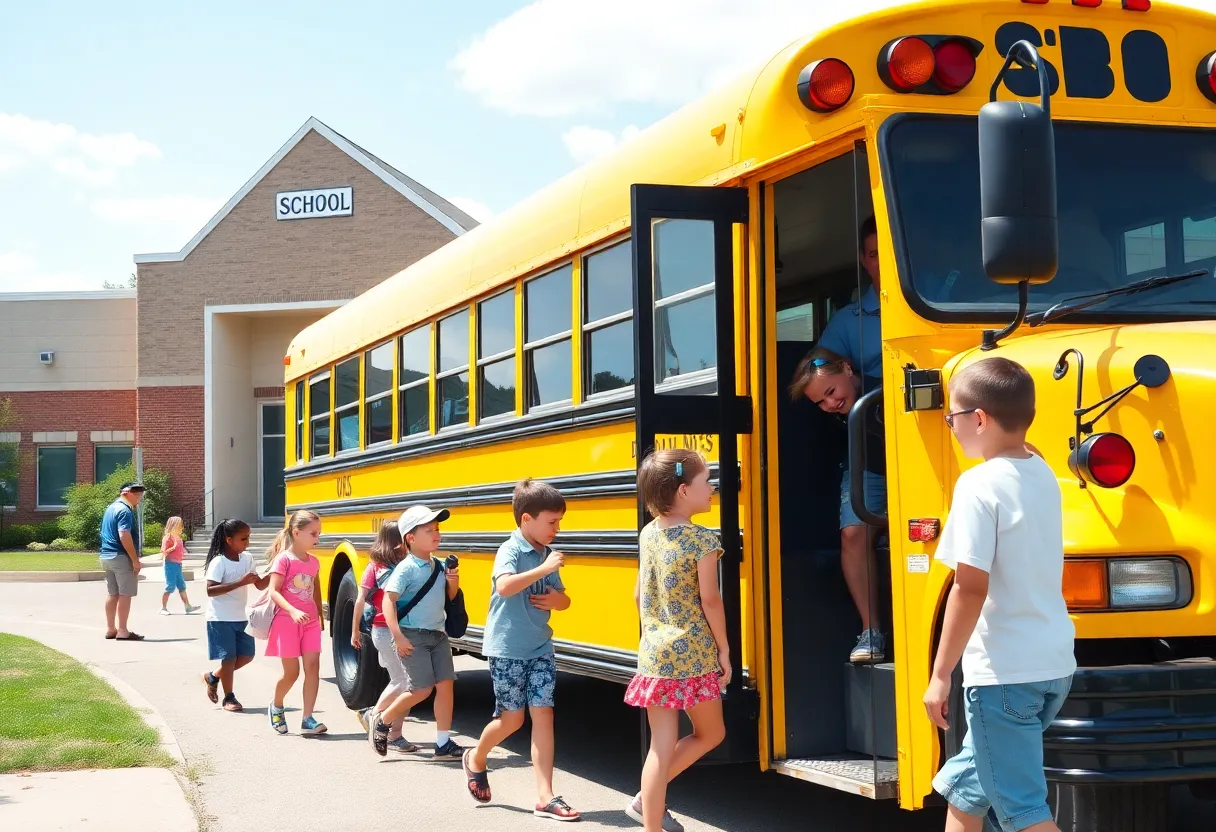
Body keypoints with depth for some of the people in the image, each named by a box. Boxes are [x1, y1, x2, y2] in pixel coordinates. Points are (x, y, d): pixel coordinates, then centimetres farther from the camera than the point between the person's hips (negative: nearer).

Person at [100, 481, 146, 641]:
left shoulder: (111, 508, 17)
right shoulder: (124, 510, -14)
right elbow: (124, 536, -22)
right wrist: (135, 560, -20)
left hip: (106, 556, 10)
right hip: (121, 557, -10)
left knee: (112, 594, 12)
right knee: (125, 594, -7)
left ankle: (110, 629, 16)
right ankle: (122, 631, -8)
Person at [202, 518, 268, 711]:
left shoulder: (247, 559, 4)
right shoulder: (219, 562, -17)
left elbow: (260, 585, 8)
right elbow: (210, 590, -26)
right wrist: (240, 582, -31)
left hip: (241, 618, 7)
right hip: (221, 619, -7)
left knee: (247, 655, 8)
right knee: (229, 657, -4)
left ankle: (213, 677, 27)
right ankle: (229, 697, 11)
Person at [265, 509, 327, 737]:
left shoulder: (313, 562, 9)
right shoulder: (283, 559, -10)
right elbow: (274, 591, -17)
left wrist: (320, 616, 22)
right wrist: (293, 611, -30)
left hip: (310, 622, 5)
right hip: (287, 621, -5)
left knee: (313, 667, -5)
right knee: (291, 672, 0)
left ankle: (307, 719, -4)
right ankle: (276, 707, 28)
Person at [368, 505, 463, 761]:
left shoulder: (439, 566, 8)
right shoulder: (406, 568, -13)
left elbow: (449, 597, 21)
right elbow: (389, 600, -18)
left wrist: (453, 583, -2)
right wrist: (398, 636, -24)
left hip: (438, 634, 7)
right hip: (413, 636, -7)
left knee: (445, 684, 1)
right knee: (422, 689, -7)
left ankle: (443, 743, 7)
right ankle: (382, 722, 16)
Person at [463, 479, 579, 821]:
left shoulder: (545, 555, 7)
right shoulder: (510, 550, -13)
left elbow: (564, 599, 18)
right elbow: (503, 587, -33)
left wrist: (557, 600, -5)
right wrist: (543, 570, -32)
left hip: (540, 648, 6)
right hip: (507, 649, -6)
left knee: (543, 716, -2)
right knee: (512, 718, 4)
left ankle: (545, 797, -1)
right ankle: (476, 758, 35)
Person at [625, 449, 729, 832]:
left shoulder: (648, 534, 7)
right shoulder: (702, 540, -12)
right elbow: (709, 600, -13)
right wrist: (723, 648, -2)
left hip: (654, 653, 5)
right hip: (693, 654, -5)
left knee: (661, 746, 9)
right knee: (710, 733, 16)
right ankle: (648, 800, 15)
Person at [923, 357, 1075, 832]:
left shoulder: (980, 484, -16)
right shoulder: (1042, 475, 7)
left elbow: (971, 588, -19)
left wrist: (940, 675, -14)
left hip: (1003, 672, -9)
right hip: (1053, 664, 9)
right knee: (966, 781, 21)